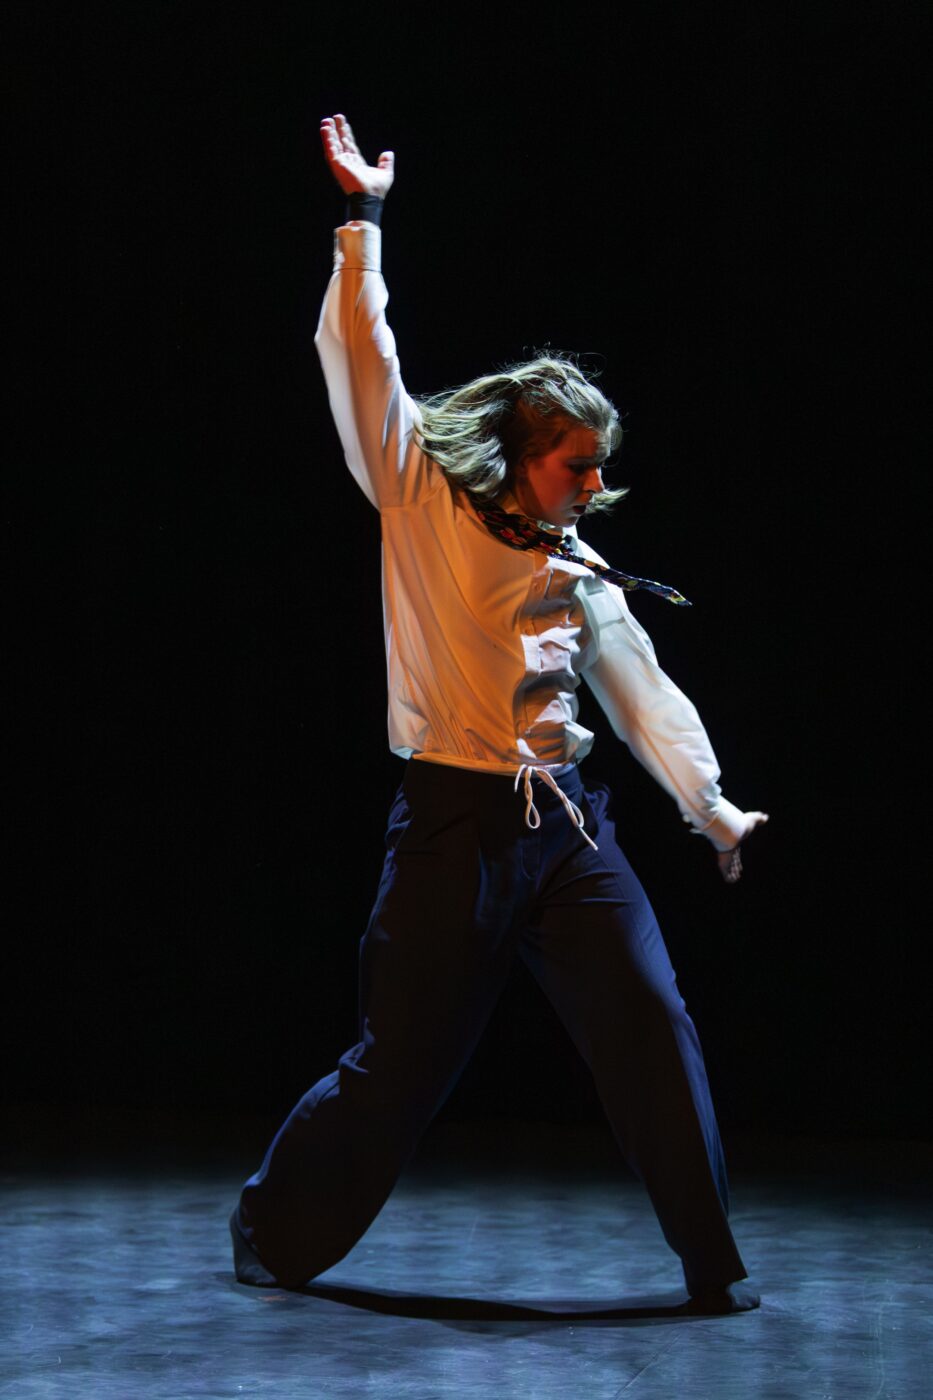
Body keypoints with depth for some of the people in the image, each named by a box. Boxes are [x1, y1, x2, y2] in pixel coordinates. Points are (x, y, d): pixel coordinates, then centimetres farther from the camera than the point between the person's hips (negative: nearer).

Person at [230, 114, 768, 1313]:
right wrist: (362, 221, -4)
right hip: (451, 821, -4)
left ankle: (715, 1269, 5)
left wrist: (710, 804, 8)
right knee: (398, 1067, 1)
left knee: (652, 1032, -5)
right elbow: (360, 362, -3)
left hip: (565, 827, 4)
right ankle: (272, 1236, 25)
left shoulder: (583, 572, 15)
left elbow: (643, 691, 17)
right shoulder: (422, 503, 2)